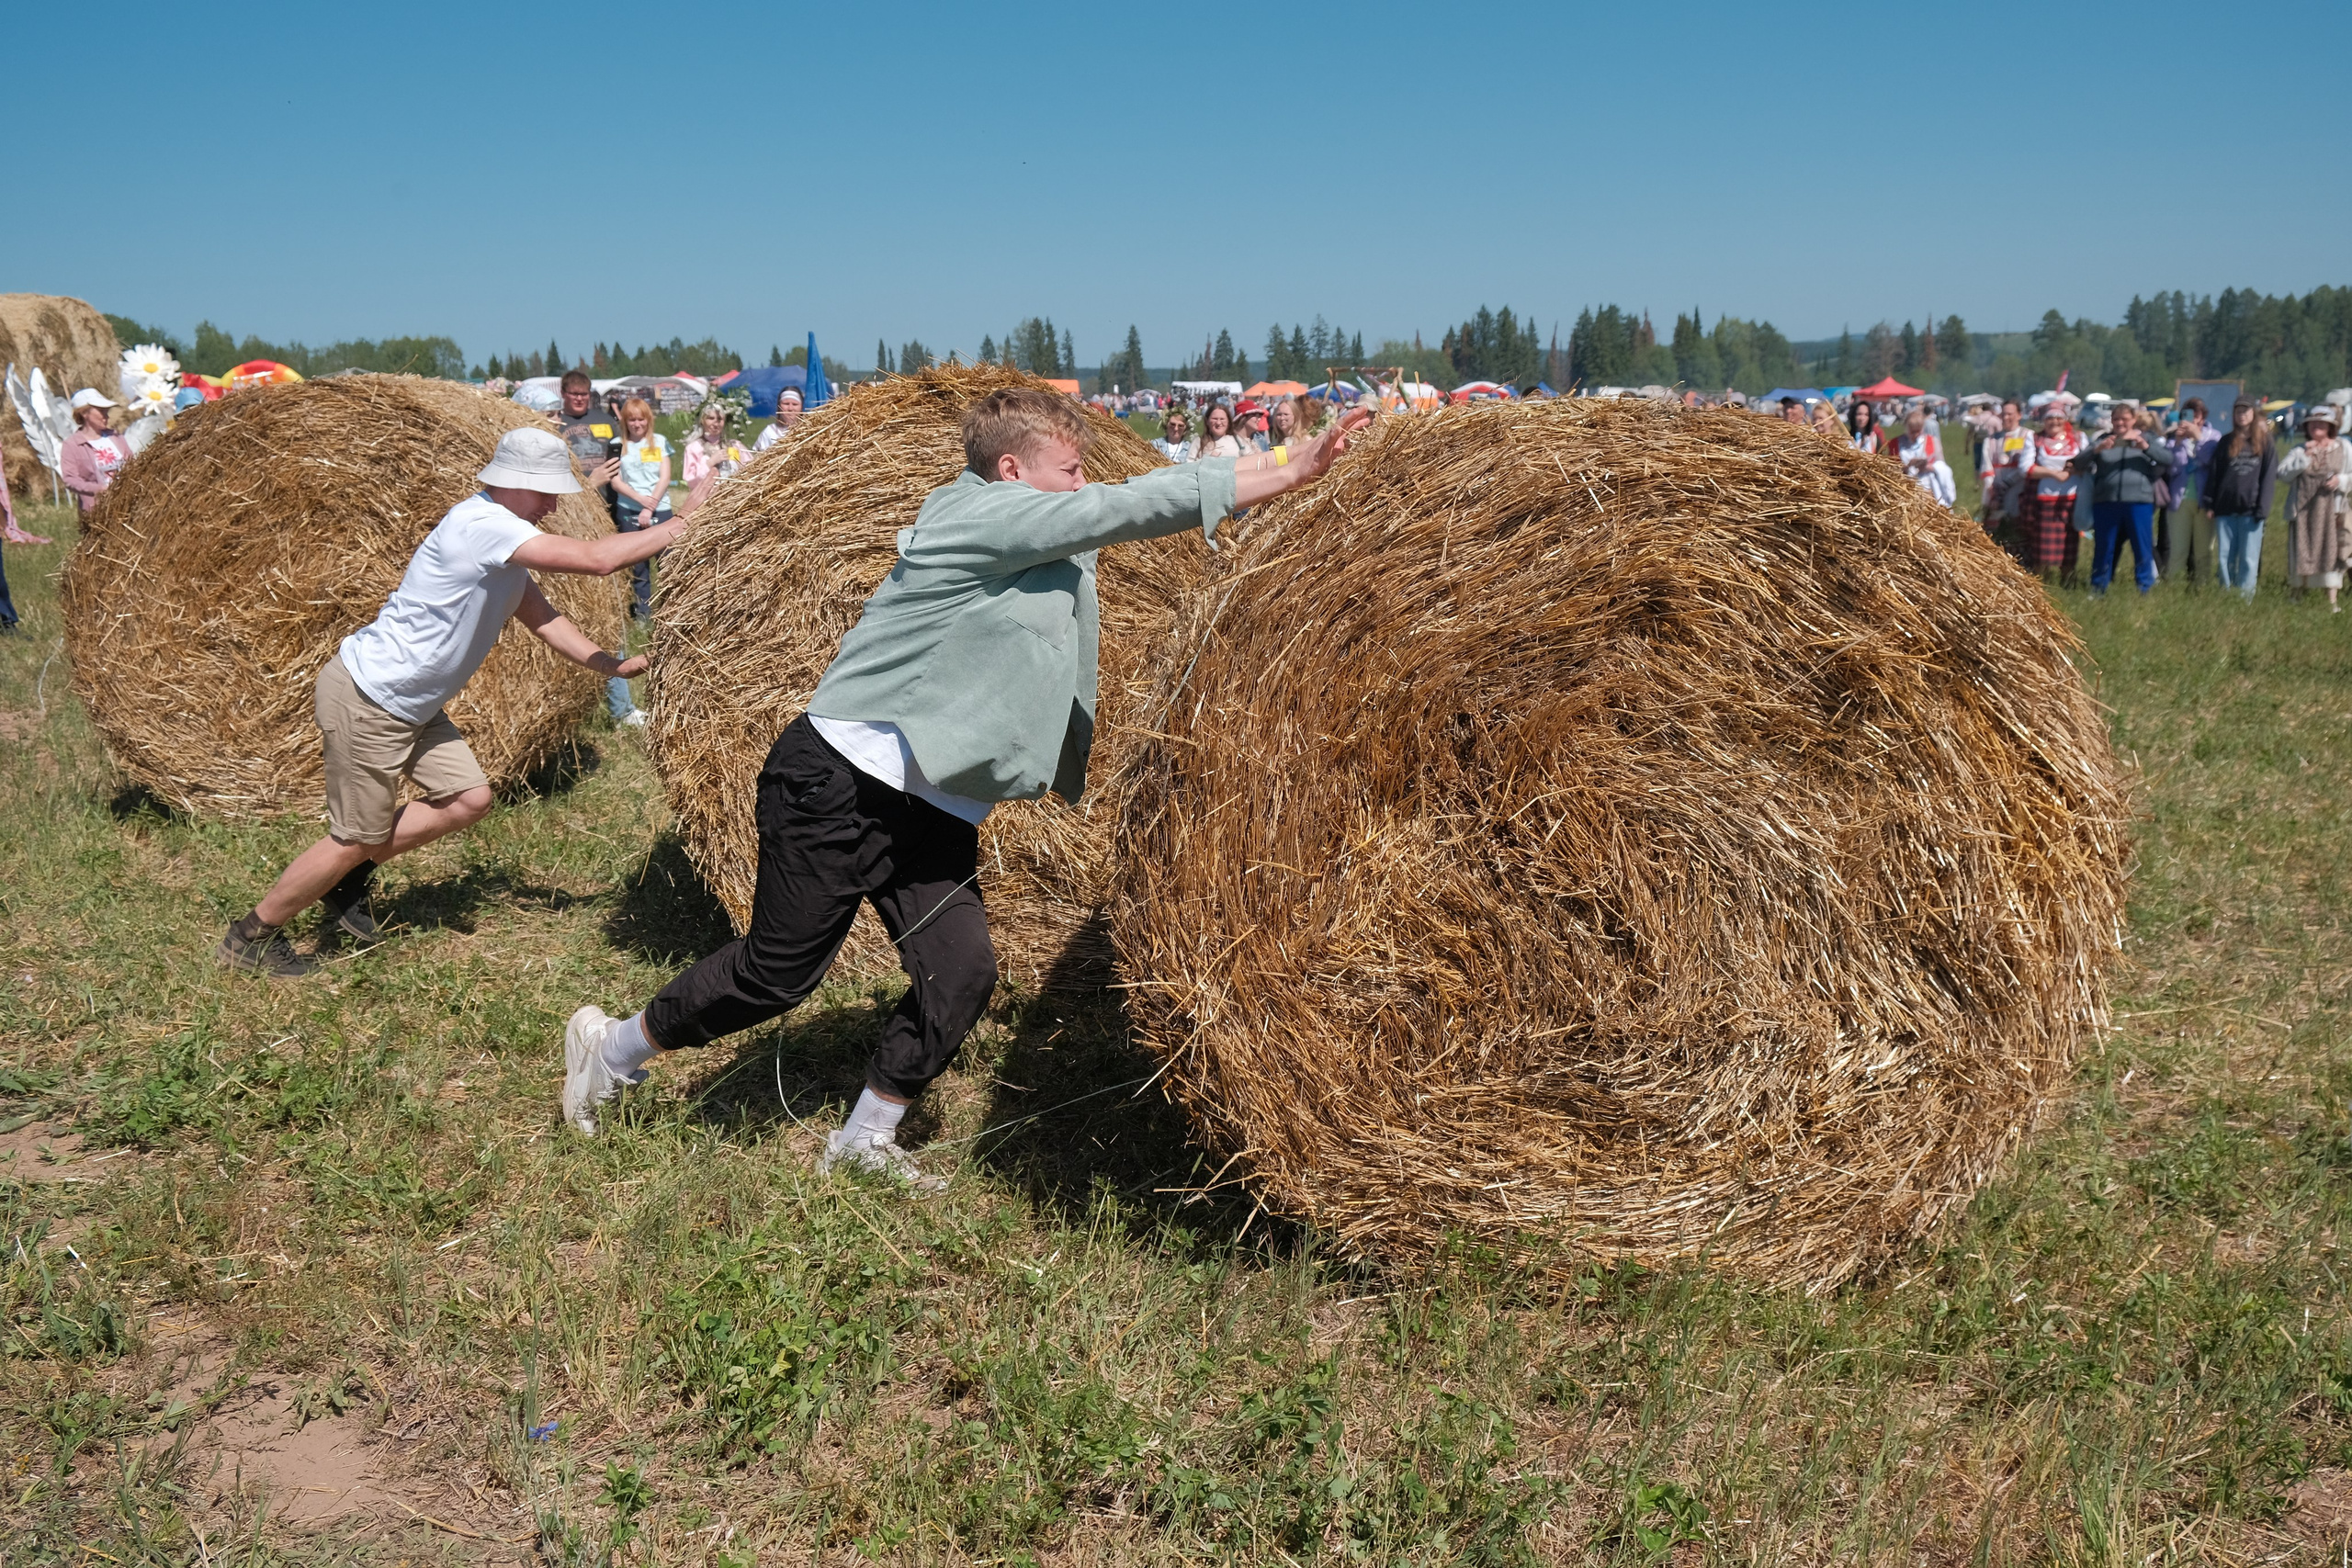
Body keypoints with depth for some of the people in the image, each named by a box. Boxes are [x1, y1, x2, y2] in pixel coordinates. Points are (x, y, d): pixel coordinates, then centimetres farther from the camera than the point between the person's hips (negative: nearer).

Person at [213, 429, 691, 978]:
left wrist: (611, 664, -1)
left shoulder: (505, 544, 7)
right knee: (357, 839, 0)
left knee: (469, 798, 6)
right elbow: (595, 558, -30)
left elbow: (540, 615, 9)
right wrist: (673, 532, -19)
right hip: (366, 701, -10)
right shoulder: (481, 525, -25)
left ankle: (347, 881, 21)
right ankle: (250, 936, 18)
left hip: (411, 705, 10)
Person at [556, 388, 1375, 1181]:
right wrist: (1298, 469, -18)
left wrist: (1290, 460, 7)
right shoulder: (985, 513, -14)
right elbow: (1132, 505, -19)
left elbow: (1148, 496, 15)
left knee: (961, 972, -1)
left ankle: (864, 1140, 18)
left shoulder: (1041, 547, 13)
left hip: (934, 812, 9)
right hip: (839, 784, -9)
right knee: (779, 971, -2)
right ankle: (611, 1047, 22)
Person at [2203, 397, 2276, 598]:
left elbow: (2269, 477, -1)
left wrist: (2262, 509, -9)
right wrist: (2209, 504, 2)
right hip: (2226, 508, 2)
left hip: (2250, 511, -2)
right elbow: (2213, 472, 9)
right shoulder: (2225, 442, 10)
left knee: (2249, 559, -1)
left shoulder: (2266, 443, 4)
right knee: (2224, 557, 4)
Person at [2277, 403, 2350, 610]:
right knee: (2301, 552, 6)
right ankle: (2297, 594, 21)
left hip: (2330, 510, 0)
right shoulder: (2300, 450, 5)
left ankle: (2332, 601, -1)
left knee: (2330, 552, -3)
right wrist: (2304, 457, -16)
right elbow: (2282, 473, -7)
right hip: (2302, 509, 1)